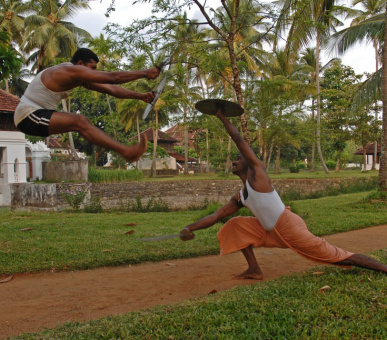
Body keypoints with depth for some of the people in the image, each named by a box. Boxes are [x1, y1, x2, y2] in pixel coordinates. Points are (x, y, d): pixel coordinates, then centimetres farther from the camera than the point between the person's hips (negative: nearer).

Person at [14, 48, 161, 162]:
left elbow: (111, 89, 11)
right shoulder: (71, 70, -17)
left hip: (38, 114, 11)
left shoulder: (81, 78, 12)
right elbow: (112, 78, -21)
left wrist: (141, 96, 7)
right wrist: (144, 73, -17)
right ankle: (127, 152, -31)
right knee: (80, 122, -24)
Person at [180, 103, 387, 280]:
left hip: (289, 227, -8)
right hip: (271, 232, 8)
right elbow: (216, 216, 14)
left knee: (334, 255, -5)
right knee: (237, 226, 9)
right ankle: (255, 270, 6)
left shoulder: (256, 171, -5)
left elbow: (239, 141, -9)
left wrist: (222, 118, -3)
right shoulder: (239, 197, 16)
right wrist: (190, 228, 5)